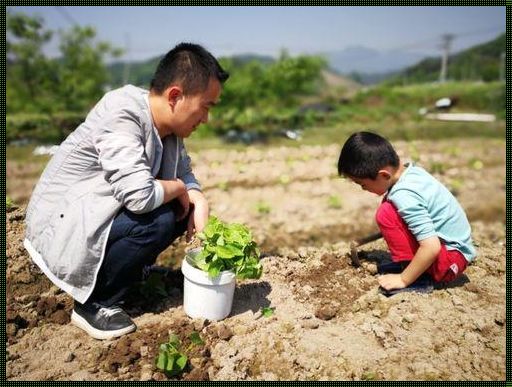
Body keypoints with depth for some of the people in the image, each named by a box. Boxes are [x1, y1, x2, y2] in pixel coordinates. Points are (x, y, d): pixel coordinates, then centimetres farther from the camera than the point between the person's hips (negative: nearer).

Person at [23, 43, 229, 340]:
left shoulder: (168, 125, -2)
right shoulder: (121, 115, -27)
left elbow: (184, 173, 9)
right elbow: (140, 195, -36)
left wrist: (198, 202, -12)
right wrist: (177, 188, -16)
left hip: (97, 214, 8)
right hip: (61, 225, -8)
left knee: (183, 211, -3)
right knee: (158, 221, -27)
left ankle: (117, 269, 8)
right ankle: (93, 304, -7)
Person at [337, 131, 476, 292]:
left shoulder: (404, 196, -27)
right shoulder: (411, 171, 0)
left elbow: (432, 247, -30)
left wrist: (403, 279, -20)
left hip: (451, 260, -9)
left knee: (386, 213, -20)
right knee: (390, 205, 10)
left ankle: (416, 279, -13)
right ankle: (409, 266, 8)